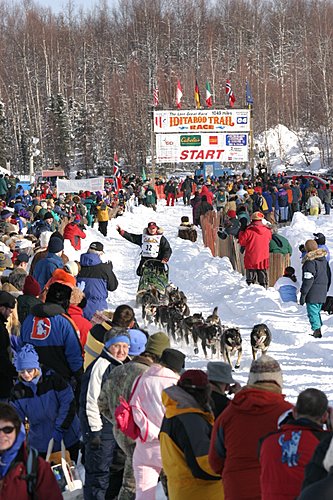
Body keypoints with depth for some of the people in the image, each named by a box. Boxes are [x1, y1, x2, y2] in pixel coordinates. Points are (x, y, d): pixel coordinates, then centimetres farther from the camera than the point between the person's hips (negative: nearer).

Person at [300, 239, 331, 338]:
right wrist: (325, 290, 26)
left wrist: (303, 294, -14)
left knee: (313, 312, -4)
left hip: (313, 293, -8)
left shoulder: (310, 261, -15)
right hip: (322, 292, 8)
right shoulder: (324, 259, 11)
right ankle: (318, 328, 21)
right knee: (317, 311, 18)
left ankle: (317, 330, -10)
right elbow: (328, 276, 19)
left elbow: (308, 280, -18)